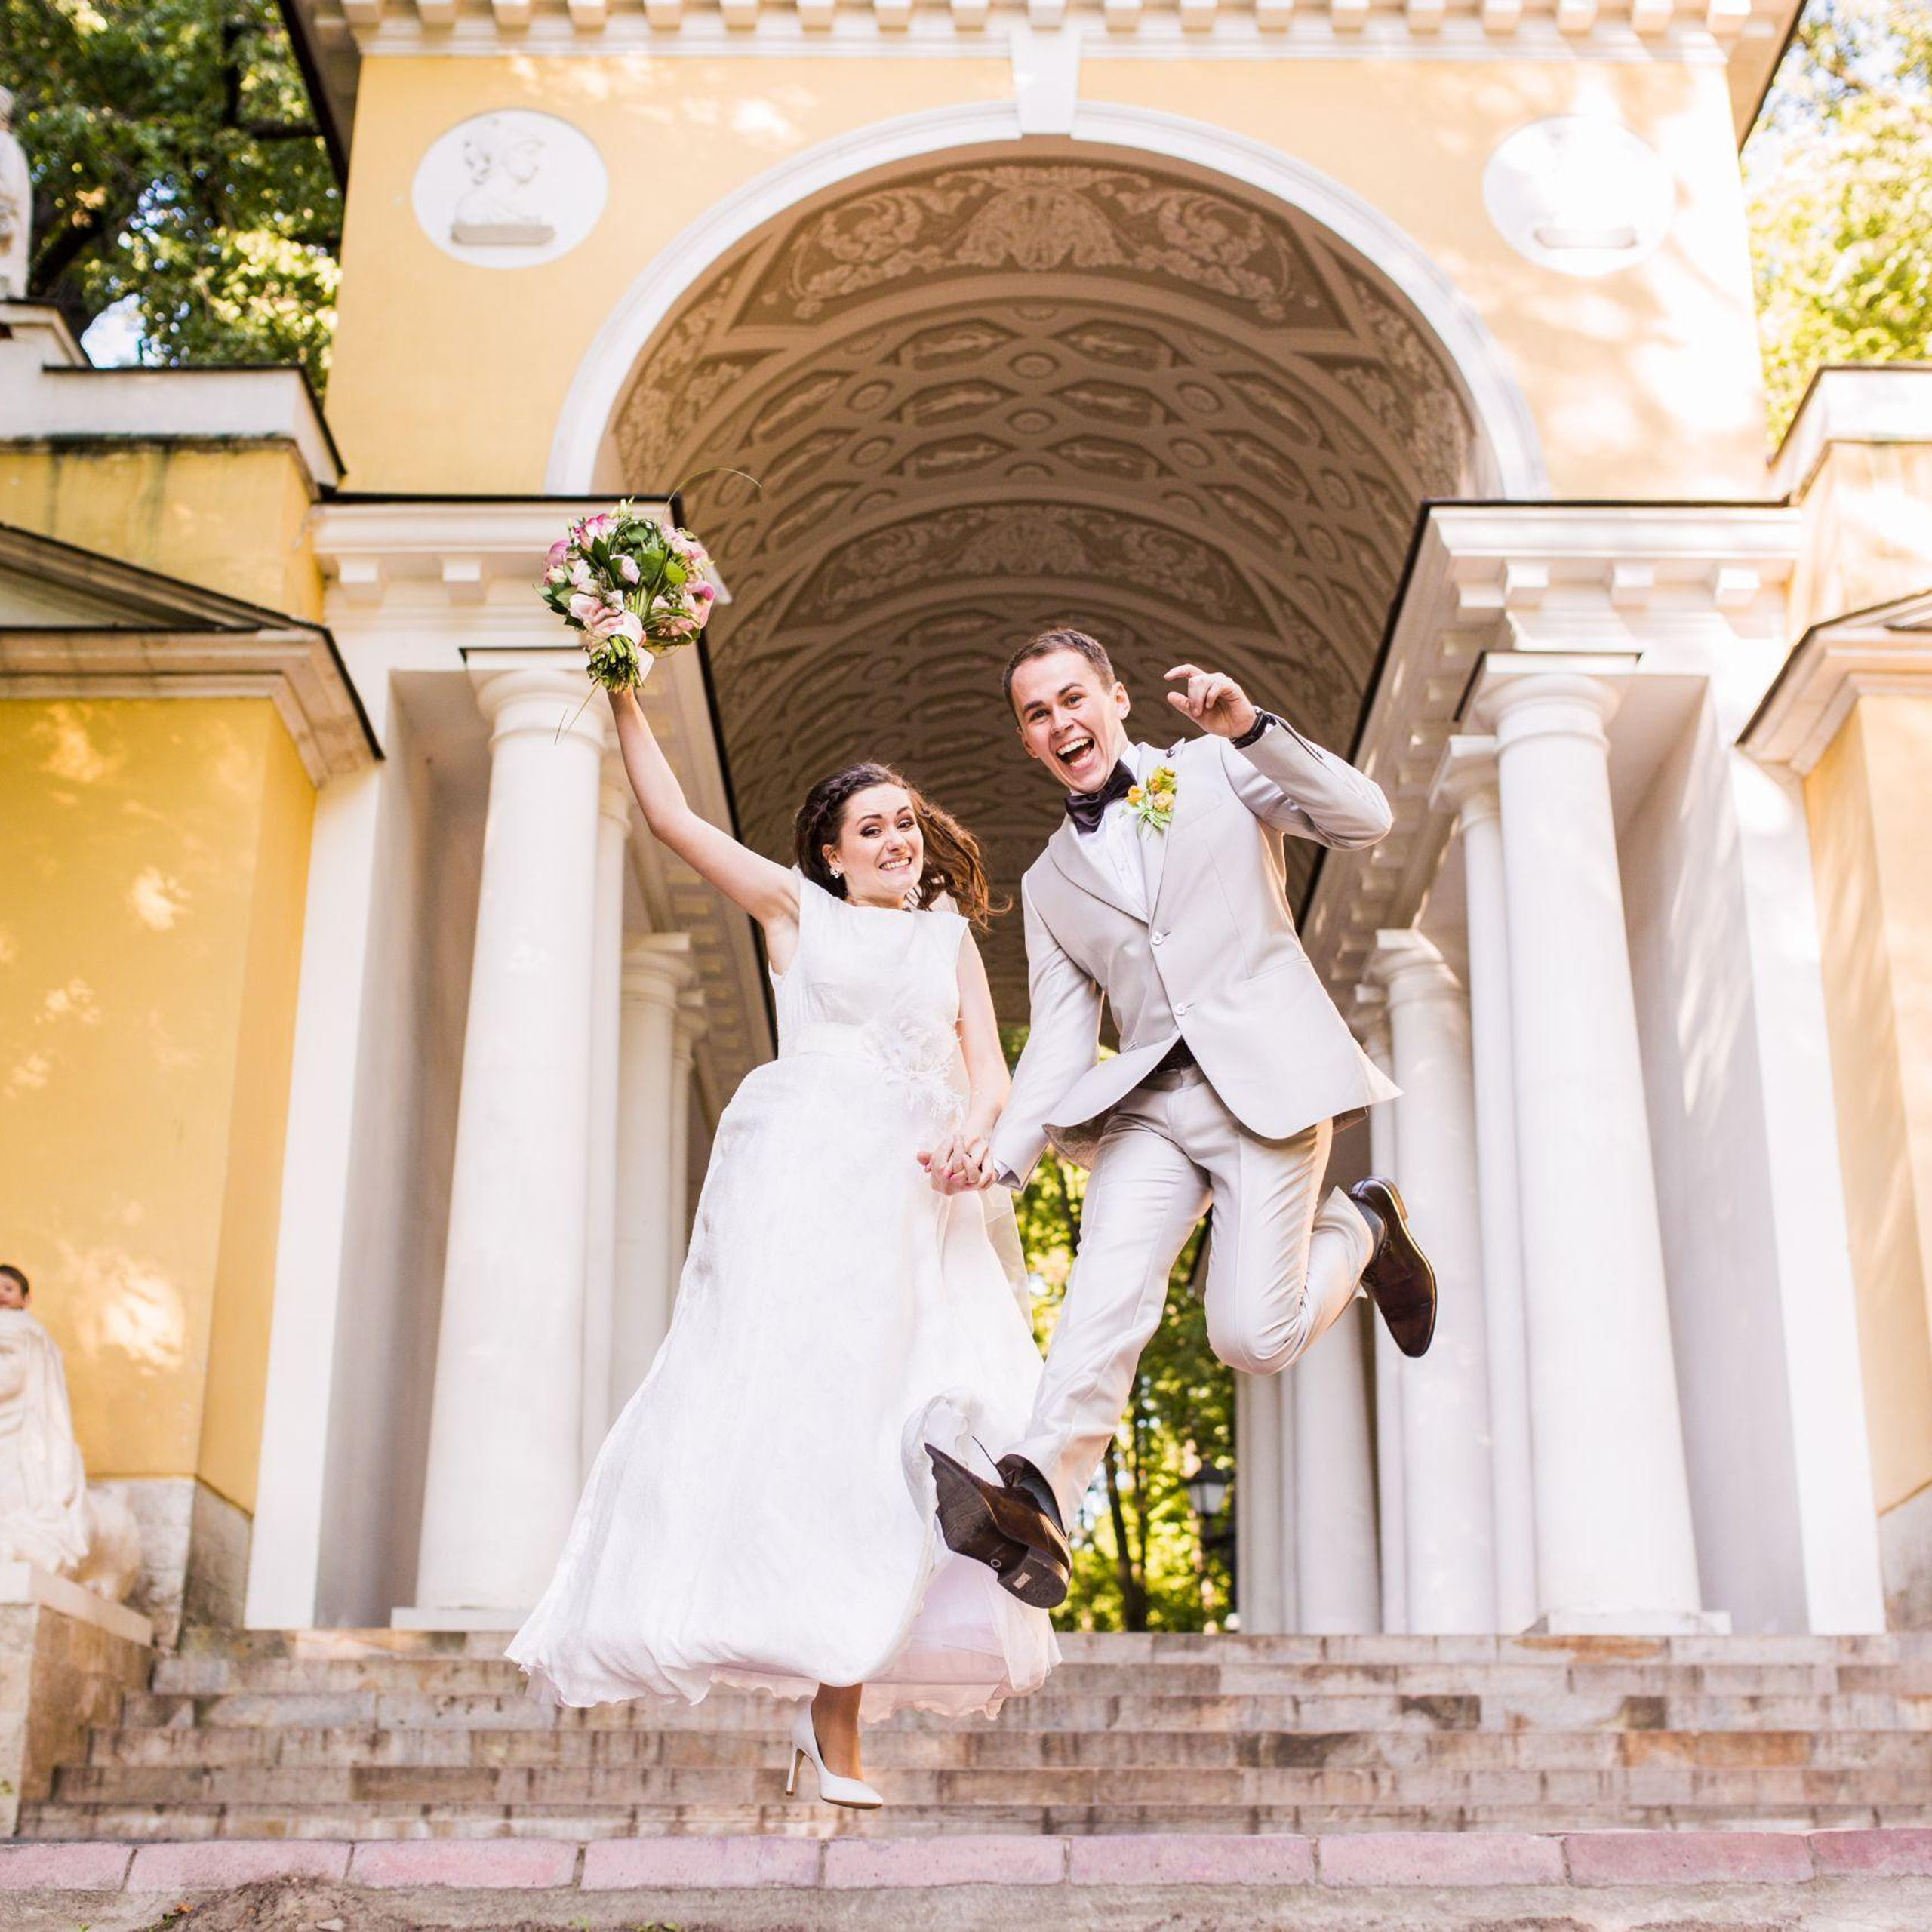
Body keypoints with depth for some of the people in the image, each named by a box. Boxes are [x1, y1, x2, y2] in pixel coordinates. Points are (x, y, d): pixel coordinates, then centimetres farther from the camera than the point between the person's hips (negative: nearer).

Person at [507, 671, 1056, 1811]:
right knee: (809, 1404, -14)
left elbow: (990, 1074, 12)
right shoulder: (800, 910, 17)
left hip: (916, 1199, 3)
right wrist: (625, 697, 15)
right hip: (808, 1181, -3)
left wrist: (974, 1132, -9)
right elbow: (672, 817, 16)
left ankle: (838, 1708, -5)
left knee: (900, 1422, -7)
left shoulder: (951, 936, 23)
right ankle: (833, 1727, -16)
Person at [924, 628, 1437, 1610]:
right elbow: (1059, 1038, 14)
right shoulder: (1049, 883, 21)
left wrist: (1251, 728, -12)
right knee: (1108, 1291, -24)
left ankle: (1360, 1228, 16)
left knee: (1251, 1337, -13)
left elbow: (1364, 817, 1)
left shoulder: (1214, 770, 13)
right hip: (1149, 1102, 3)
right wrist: (1005, 1149, -3)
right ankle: (1033, 1499, -39)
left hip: (1269, 1078, -3)